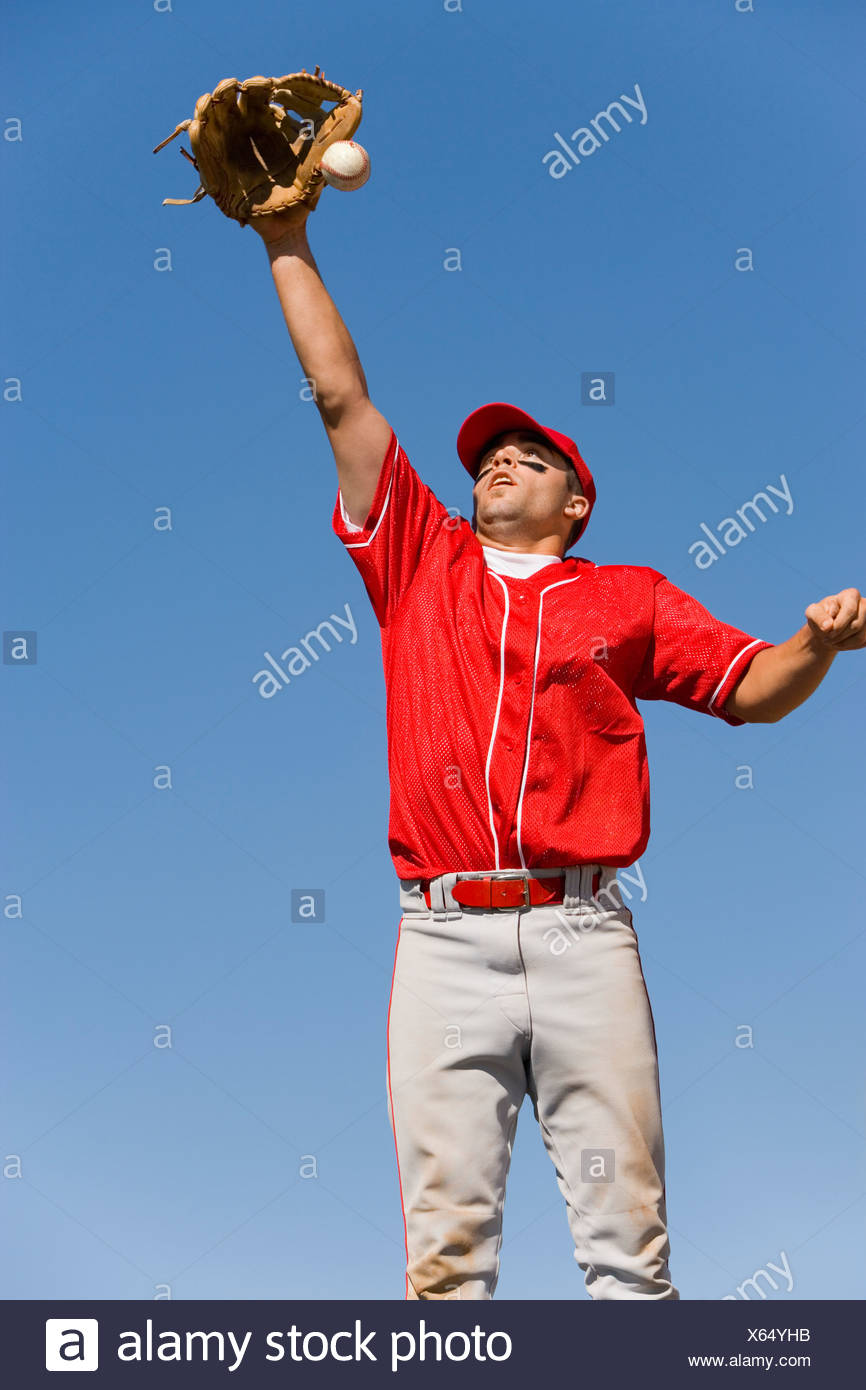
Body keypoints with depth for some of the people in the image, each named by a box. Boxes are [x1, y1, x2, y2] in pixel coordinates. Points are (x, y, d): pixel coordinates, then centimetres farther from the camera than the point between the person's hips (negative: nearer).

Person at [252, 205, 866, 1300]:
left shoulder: (627, 597, 17)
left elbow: (750, 687, 13)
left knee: (626, 1227, -1)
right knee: (448, 1236, -3)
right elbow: (342, 399, 17)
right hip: (444, 934, 1)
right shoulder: (421, 563, 18)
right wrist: (289, 247, 18)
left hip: (583, 933, 0)